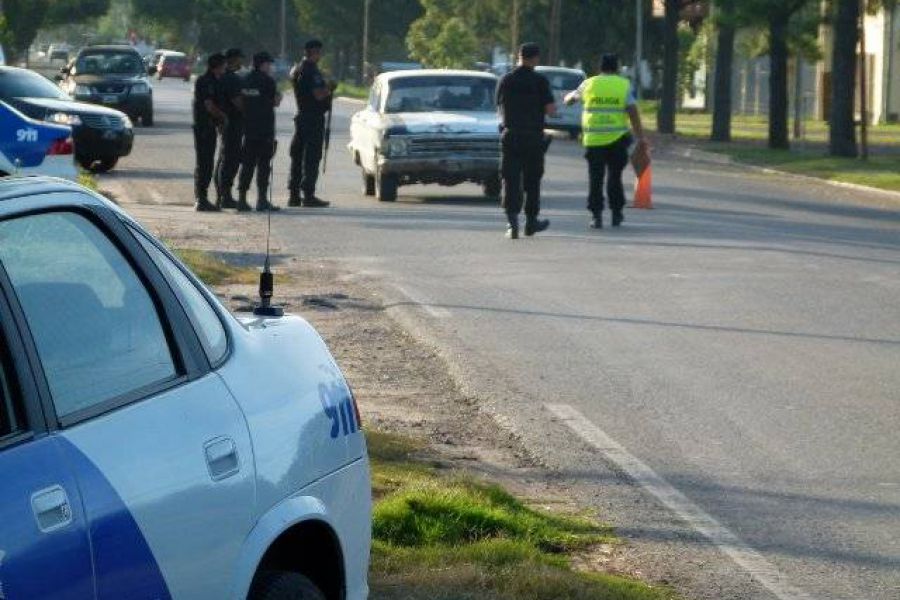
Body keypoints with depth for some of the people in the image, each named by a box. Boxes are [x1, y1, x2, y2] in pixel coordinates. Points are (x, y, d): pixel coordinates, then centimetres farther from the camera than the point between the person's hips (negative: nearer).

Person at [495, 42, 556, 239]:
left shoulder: (505, 80, 4)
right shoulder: (539, 81, -7)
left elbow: (500, 108, 12)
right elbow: (550, 109, -12)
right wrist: (553, 108, 11)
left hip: (509, 136, 2)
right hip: (533, 137, -2)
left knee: (511, 180, -1)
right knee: (532, 180, 12)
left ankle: (512, 221, -16)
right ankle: (531, 221, 21)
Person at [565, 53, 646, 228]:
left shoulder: (589, 84, 6)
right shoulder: (624, 85, 1)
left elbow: (572, 98, 25)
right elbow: (633, 112, -8)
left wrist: (567, 99, 48)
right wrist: (640, 136, -7)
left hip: (593, 139, 0)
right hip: (617, 138, 0)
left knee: (596, 178, 3)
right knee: (614, 176, 13)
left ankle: (597, 215, -2)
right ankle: (616, 213, 15)